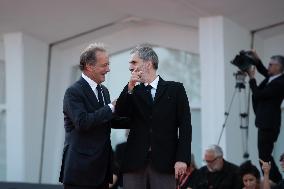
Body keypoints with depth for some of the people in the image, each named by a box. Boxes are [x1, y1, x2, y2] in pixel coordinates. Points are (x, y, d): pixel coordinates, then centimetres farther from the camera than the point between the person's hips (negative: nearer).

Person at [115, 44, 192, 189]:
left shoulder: (175, 89, 7)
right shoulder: (132, 92, 15)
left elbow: (185, 125, 1)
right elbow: (120, 112, -2)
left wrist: (182, 158, -9)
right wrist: (130, 87, -13)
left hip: (164, 161, -2)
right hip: (135, 162, 2)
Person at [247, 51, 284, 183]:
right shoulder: (272, 77, 8)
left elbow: (258, 94, -19)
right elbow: (264, 71, 29)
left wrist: (252, 78, -9)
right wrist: (257, 60, 12)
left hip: (269, 124, -10)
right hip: (265, 123, 10)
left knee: (264, 155, -9)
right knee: (265, 154, 16)